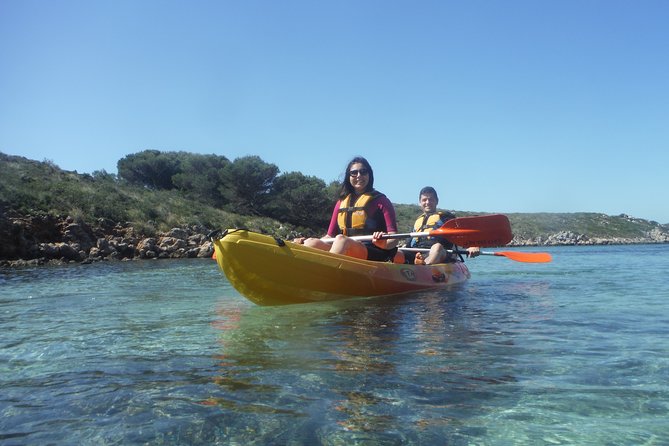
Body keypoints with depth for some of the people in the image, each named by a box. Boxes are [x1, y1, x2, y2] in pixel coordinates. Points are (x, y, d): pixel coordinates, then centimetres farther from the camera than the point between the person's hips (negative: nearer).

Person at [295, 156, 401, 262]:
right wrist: (304, 242, 4)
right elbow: (330, 236, 19)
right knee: (311, 243, -20)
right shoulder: (341, 203, 20)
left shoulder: (380, 200, 6)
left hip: (375, 255, -5)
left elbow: (394, 240, -2)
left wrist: (384, 243, -25)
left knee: (341, 239, -33)